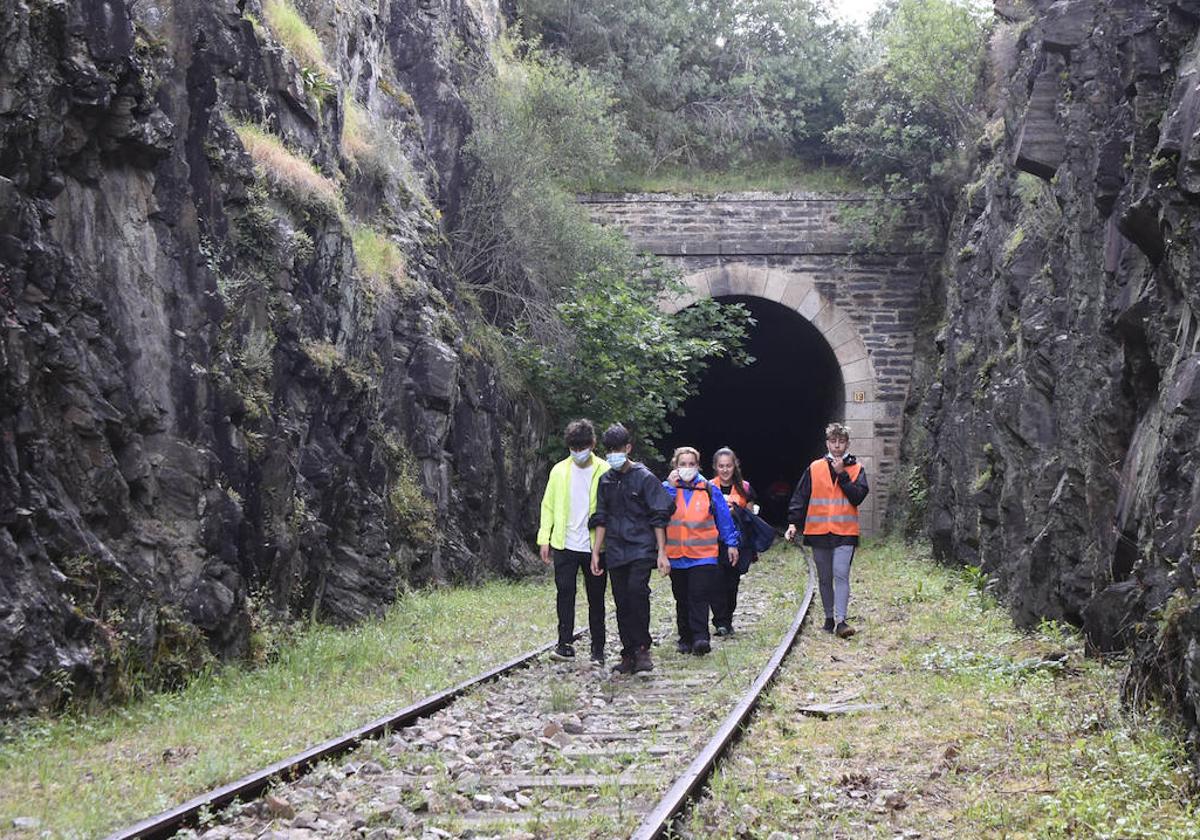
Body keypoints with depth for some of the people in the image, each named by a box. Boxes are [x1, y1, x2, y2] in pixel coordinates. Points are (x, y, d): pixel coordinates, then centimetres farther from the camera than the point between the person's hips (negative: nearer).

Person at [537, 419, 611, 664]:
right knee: (565, 593, -5)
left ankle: (598, 649, 14)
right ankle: (565, 643, -1)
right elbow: (548, 505, 10)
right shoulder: (560, 471, 5)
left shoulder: (604, 472, -3)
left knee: (596, 598, 7)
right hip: (565, 545, 2)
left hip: (595, 546, -2)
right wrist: (544, 538, 3)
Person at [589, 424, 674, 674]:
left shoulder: (645, 478, -2)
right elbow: (601, 519, 17)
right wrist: (595, 553, 12)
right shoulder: (606, 481, 13)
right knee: (622, 604, 4)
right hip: (615, 551, 5)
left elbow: (658, 519, -3)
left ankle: (642, 648, -15)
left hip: (641, 548, -5)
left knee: (637, 590, -24)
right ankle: (629, 654, 10)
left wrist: (662, 553, -8)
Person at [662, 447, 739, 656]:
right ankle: (686, 638, 18)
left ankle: (700, 637, -16)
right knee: (682, 599, 10)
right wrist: (670, 486, -15)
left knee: (699, 597, -13)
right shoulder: (667, 488, 5)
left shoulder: (709, 489, 3)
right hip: (676, 555, 2)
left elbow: (724, 517, 9)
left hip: (703, 554, -2)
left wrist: (732, 543, 9)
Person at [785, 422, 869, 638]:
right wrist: (793, 523, 0)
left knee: (841, 574, -14)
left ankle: (841, 620, -18)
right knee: (824, 578, 10)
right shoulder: (815, 468, 7)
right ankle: (829, 618, 21)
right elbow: (800, 497, 8)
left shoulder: (856, 469, 5)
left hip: (845, 532, -2)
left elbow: (858, 497, -7)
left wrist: (842, 475, -11)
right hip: (819, 531, 2)